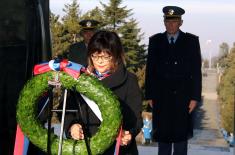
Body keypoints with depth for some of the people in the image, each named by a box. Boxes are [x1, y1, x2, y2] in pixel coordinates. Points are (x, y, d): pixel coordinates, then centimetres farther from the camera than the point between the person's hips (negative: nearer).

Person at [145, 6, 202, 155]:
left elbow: (196, 71, 0)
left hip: (183, 97, -1)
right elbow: (150, 70, 6)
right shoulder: (155, 41, 6)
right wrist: (149, 95, 1)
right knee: (162, 135, 5)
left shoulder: (191, 41, 2)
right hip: (161, 97, 1)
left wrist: (195, 97, -5)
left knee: (181, 135, 3)